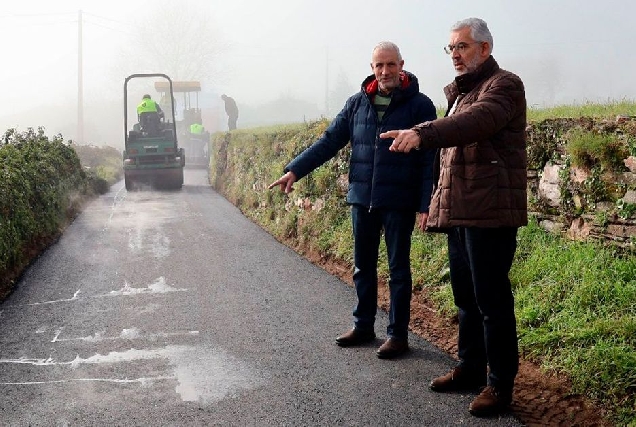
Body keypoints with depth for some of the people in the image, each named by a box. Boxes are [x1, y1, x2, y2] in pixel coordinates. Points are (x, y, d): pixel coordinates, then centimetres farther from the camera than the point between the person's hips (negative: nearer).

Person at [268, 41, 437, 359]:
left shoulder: (419, 105, -6)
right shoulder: (357, 103, 7)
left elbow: (429, 160, -9)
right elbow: (329, 141, 9)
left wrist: (426, 204, -16)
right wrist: (295, 170, -1)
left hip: (399, 203, -5)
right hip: (362, 200, 5)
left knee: (398, 268, 5)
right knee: (363, 266, 14)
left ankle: (398, 334, 15)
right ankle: (363, 326, 28)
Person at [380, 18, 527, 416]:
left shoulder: (504, 85, -8)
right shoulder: (459, 93, 22)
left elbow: (476, 122, -30)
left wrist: (423, 133, -43)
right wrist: (435, 203, 19)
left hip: (491, 213, -9)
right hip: (460, 213, 9)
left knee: (492, 299, -5)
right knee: (465, 296, 16)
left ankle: (500, 384, 5)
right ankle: (470, 369, 28)